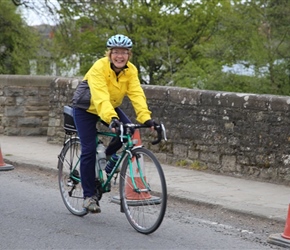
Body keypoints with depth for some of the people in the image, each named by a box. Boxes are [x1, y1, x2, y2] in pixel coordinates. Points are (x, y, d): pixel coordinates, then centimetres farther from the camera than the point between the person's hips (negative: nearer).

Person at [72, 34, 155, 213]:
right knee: (89, 150, -10)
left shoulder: (131, 70, -16)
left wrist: (146, 118, -42)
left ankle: (108, 155, 10)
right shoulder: (99, 68, -31)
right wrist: (111, 119, -57)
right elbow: (101, 98, -43)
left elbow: (137, 94, -27)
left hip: (111, 107, 5)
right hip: (86, 108, -5)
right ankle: (89, 195, 1)